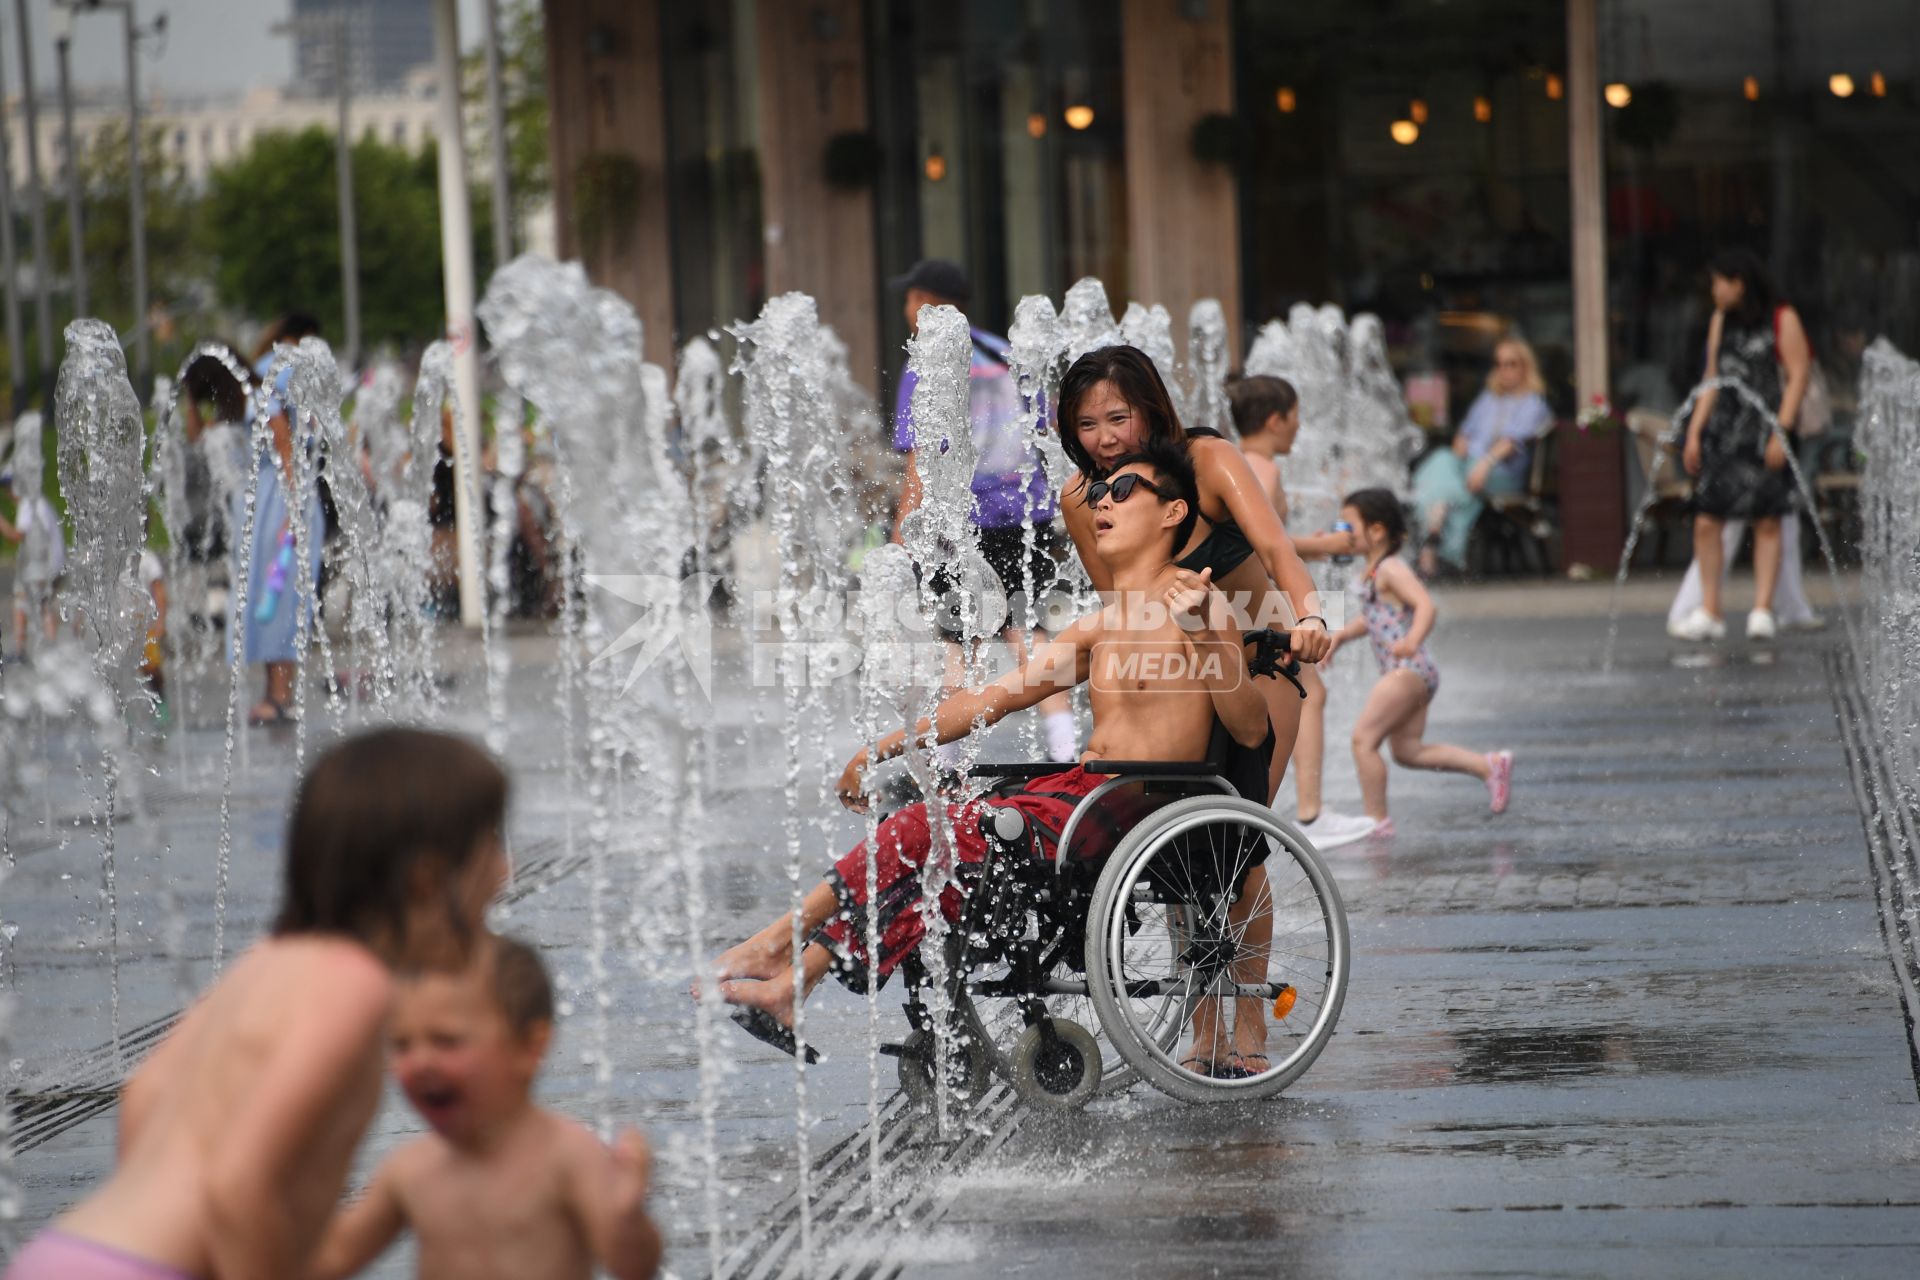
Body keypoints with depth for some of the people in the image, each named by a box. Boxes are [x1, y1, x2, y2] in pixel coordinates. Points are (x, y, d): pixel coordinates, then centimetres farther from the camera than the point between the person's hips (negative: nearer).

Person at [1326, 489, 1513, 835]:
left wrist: (1412, 641, -44)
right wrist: (1340, 636, 23)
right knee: (1407, 750, 10)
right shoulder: (1375, 571, 17)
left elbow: (1425, 605, -27)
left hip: (1407, 670, -10)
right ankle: (1490, 765, 11)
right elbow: (1371, 618, 33)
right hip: (1409, 673, 10)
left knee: (1363, 738, -10)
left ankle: (1377, 819, -6)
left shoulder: (1391, 569, -13)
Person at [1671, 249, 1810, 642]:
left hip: (1764, 431, -5)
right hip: (1722, 430, 6)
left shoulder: (1782, 320, -3)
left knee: (1767, 521, -4)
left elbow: (1799, 375, -7)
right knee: (1706, 521, -1)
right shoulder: (1720, 322, 16)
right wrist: (1694, 432, 12)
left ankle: (1762, 610, -1)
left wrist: (1781, 431, -14)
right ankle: (1709, 613, 4)